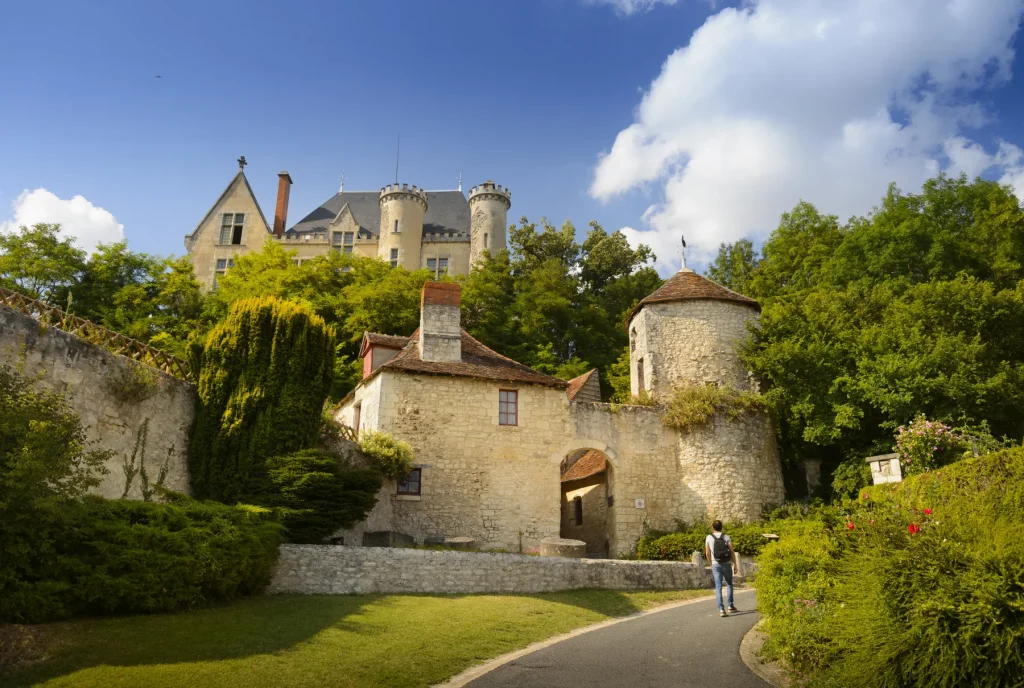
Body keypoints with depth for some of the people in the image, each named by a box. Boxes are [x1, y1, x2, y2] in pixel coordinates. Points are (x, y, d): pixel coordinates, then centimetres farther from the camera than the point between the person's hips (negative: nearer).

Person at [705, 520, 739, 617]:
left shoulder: (708, 538, 1)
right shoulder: (726, 537, -1)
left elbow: (707, 553, 4)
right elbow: (732, 552, -6)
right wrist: (735, 565, -1)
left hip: (716, 565, 0)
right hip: (726, 564, 0)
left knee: (718, 587, -1)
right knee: (729, 584, 21)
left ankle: (721, 609, -12)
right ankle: (730, 606, 24)